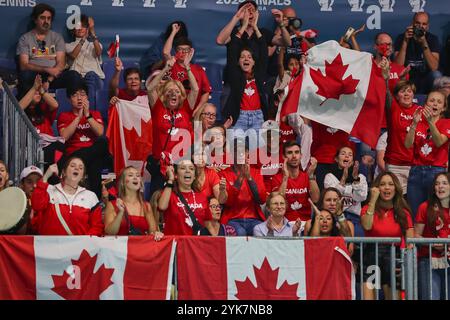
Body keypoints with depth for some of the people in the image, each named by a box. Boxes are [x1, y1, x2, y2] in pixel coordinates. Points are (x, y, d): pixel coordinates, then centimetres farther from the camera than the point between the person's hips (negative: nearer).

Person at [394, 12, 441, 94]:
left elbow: (434, 67, -18)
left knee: (436, 75, -29)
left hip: (425, 80, 1)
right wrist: (405, 41, -21)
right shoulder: (401, 38, -4)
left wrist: (424, 43, -25)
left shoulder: (432, 39, -3)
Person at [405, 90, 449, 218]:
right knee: (415, 214, -1)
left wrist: (431, 122, -26)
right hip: (416, 171, 2)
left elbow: (439, 142, -13)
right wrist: (414, 123, -14)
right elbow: (408, 145, -2)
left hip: (437, 171, -2)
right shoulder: (418, 122, 13)